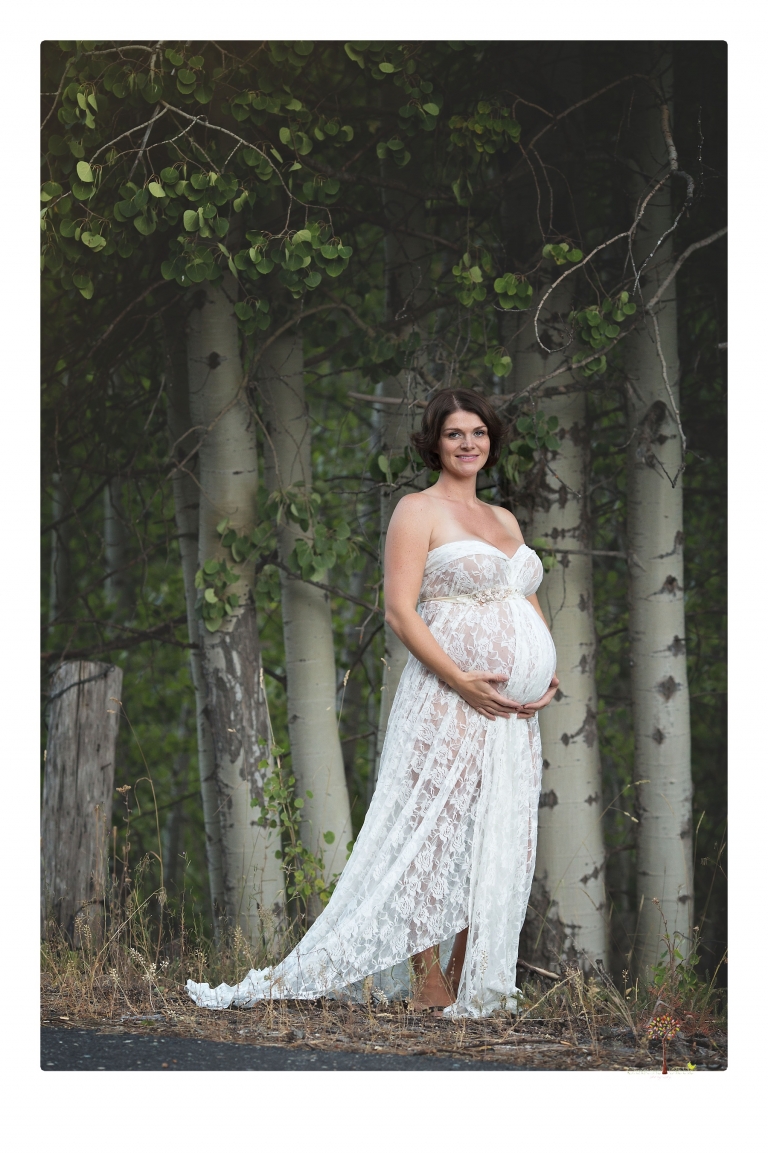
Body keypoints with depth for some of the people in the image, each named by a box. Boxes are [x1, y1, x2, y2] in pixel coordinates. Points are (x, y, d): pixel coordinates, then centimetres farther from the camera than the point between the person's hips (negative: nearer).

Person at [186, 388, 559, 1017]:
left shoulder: (504, 520, 20)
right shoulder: (418, 511, -1)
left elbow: (532, 606, 23)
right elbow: (401, 610, -10)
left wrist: (550, 675, 4)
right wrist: (462, 680, -19)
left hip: (514, 707, 7)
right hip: (447, 700, -7)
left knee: (497, 842, 4)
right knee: (432, 834, -8)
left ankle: (469, 982, 8)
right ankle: (430, 984, -6)